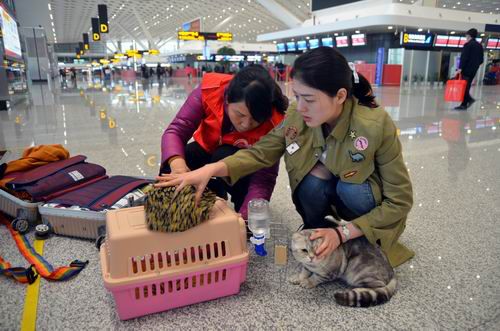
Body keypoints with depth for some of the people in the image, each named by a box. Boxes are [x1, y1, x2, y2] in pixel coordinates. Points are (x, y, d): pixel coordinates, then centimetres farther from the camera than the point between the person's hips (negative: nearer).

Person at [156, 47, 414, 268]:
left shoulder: (376, 126, -30)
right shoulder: (297, 116, -19)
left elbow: (400, 201, -22)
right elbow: (260, 153, -13)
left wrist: (343, 233, -28)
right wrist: (210, 169, -30)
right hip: (328, 204, 2)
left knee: (351, 188, -33)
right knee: (314, 177, -29)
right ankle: (315, 238, 0)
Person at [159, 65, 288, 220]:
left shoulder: (274, 123, -34)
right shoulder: (209, 90, -30)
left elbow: (263, 180, -33)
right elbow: (176, 130, -30)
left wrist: (244, 216, -50)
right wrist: (176, 163, -52)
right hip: (207, 150, 2)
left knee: (224, 157, -35)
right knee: (169, 169, -24)